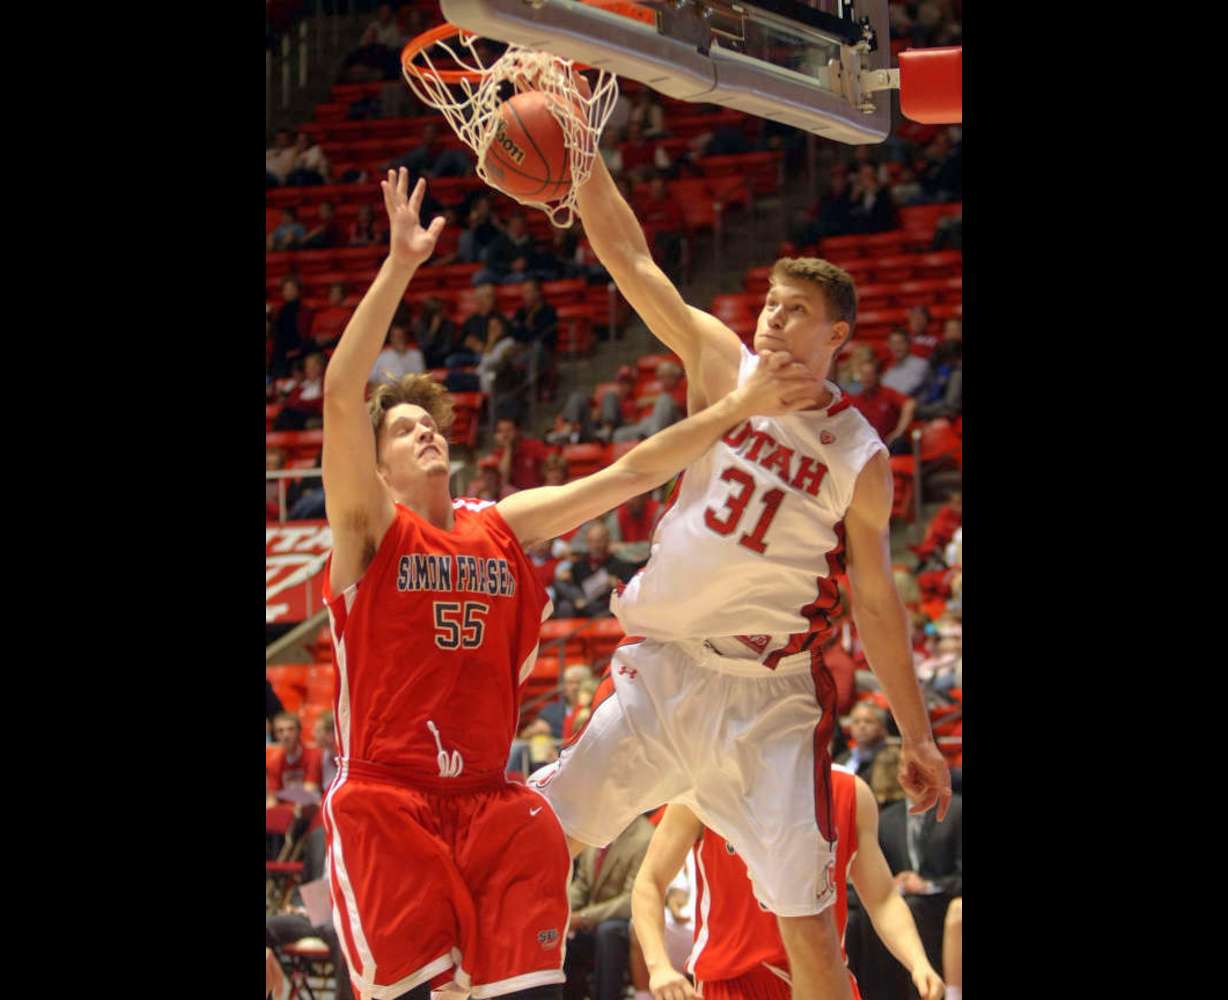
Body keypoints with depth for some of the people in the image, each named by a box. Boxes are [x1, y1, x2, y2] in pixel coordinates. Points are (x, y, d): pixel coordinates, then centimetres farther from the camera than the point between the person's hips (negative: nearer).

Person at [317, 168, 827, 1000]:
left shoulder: (503, 525, 14)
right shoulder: (370, 527, -1)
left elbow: (629, 474, 13)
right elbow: (342, 393, -14)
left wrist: (739, 408, 5)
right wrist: (401, 264, -19)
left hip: (484, 797, 4)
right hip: (383, 797, -4)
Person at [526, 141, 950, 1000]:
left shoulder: (861, 458, -3)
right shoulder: (723, 366, 3)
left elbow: (876, 603, 4)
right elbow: (627, 257, -1)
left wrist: (917, 735, 4)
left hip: (769, 695, -3)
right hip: (661, 670, 3)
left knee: (806, 915, -4)